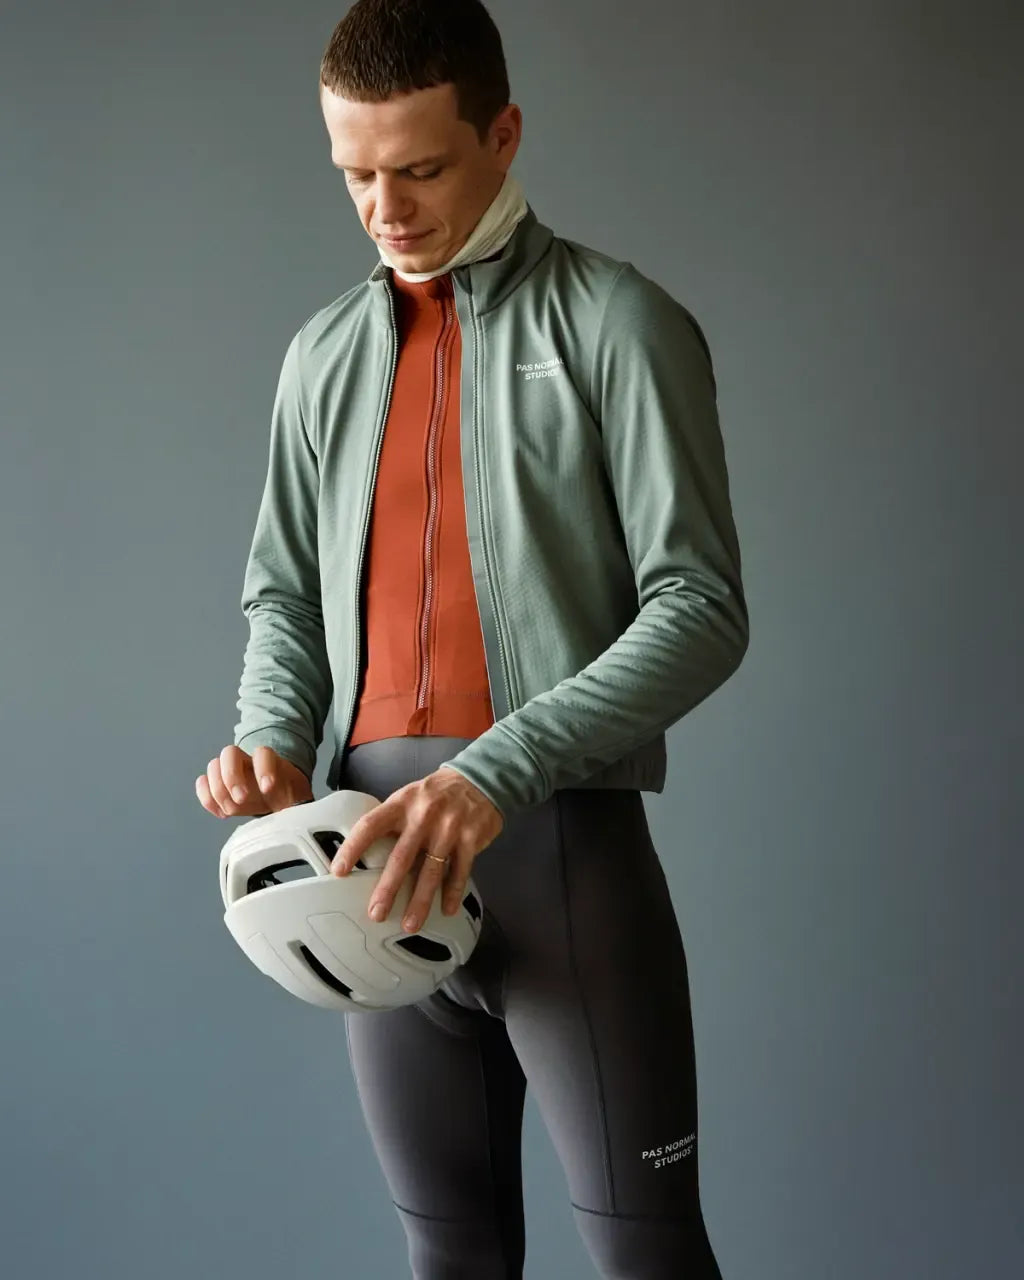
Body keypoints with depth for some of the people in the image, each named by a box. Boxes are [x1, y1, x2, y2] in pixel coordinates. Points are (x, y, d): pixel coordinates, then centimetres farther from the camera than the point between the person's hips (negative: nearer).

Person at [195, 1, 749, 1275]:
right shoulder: (324, 354, 15)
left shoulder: (618, 325, -3)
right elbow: (282, 590, 20)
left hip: (559, 836, -4)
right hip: (377, 851, 5)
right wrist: (274, 734, -2)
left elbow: (702, 609, -10)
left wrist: (501, 770, -22)